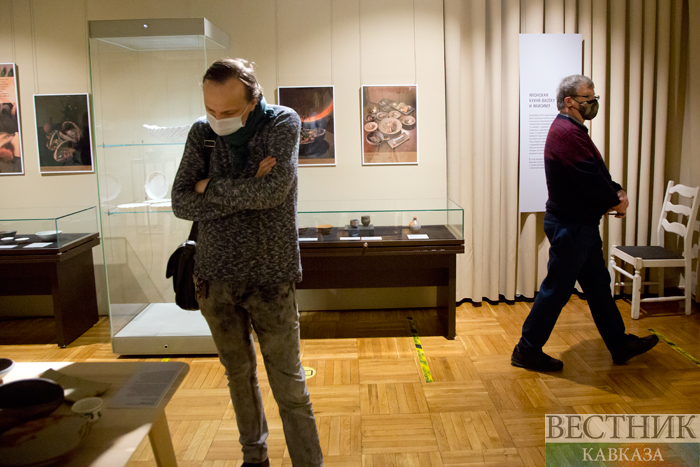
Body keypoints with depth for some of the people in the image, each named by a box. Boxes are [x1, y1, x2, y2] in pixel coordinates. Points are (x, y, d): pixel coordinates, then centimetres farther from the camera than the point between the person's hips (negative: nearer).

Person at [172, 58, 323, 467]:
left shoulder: (283, 123, -9)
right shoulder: (202, 132, 0)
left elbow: (273, 191, -24)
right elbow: (181, 203, -7)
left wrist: (212, 187, -11)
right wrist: (245, 191, -18)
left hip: (271, 277, -4)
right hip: (216, 277, 4)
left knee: (290, 387, 2)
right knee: (239, 374, 19)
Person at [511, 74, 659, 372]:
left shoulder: (572, 130, 15)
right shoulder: (567, 132, -20)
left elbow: (598, 173, 16)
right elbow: (592, 180, -24)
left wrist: (617, 193, -1)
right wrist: (617, 201, -6)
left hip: (581, 225, 11)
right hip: (570, 226, -11)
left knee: (598, 286, 18)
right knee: (556, 290, -2)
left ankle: (620, 345, 31)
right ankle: (527, 351, 10)